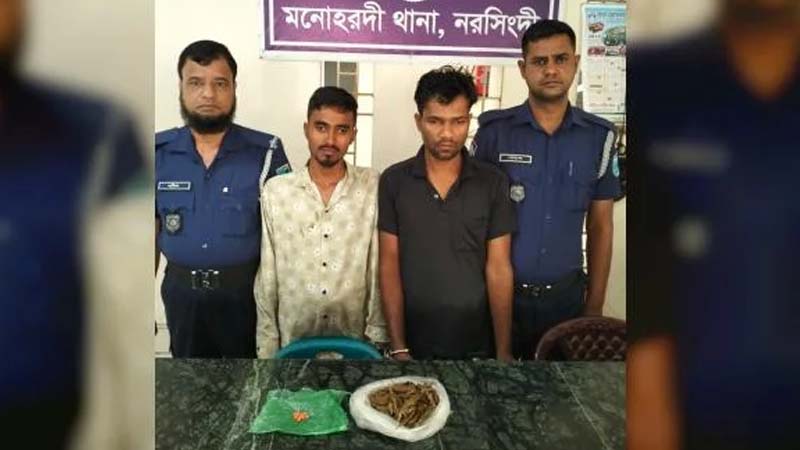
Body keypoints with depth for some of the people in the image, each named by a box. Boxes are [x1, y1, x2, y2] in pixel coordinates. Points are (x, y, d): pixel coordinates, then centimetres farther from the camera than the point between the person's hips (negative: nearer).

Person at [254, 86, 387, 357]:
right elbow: (266, 277, -1)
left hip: (355, 342, 0)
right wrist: (266, 345, 0)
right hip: (292, 343, 1)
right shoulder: (275, 191, -5)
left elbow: (379, 268, -4)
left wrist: (378, 335, -5)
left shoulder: (374, 188, -5)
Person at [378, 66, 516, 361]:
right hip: (415, 342, 0)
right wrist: (398, 348, -8)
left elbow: (499, 270, -4)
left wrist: (504, 352, -7)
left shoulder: (493, 184, -5)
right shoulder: (393, 181, -5)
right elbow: (390, 266, -4)